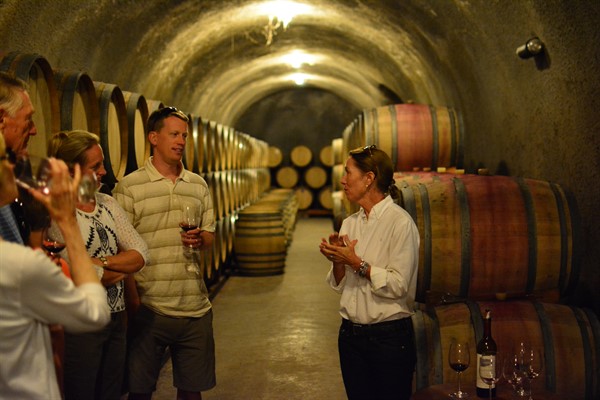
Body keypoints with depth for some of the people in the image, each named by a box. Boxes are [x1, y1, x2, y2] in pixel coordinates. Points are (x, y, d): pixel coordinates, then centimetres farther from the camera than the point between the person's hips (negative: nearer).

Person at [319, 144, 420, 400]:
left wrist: (356, 263, -20)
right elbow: (339, 286, 9)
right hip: (351, 333, 6)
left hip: (389, 334, -6)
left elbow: (398, 285, -19)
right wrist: (337, 261, -9)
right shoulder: (349, 223, 8)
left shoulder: (400, 222, -13)